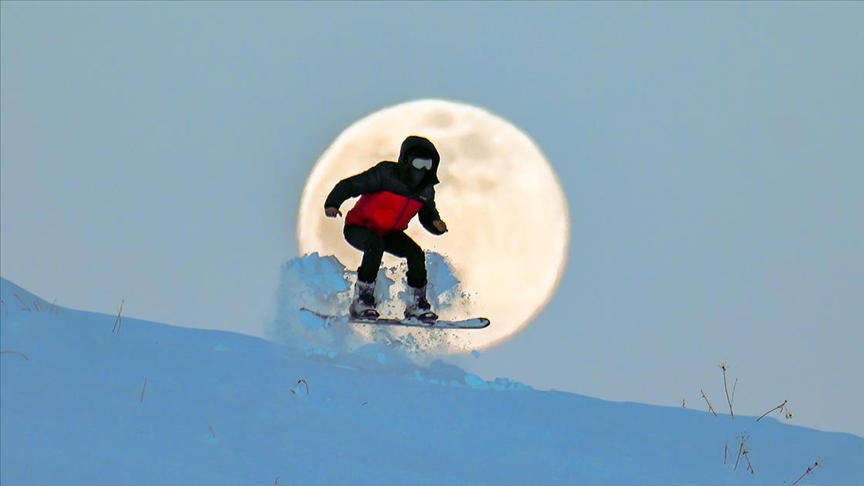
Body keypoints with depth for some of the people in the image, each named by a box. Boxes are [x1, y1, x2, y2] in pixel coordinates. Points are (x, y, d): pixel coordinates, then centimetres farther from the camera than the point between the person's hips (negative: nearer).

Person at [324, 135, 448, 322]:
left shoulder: (426, 190, -3)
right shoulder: (385, 174, -21)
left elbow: (428, 216, 11)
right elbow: (348, 185, -22)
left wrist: (436, 225, -15)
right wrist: (332, 204, -40)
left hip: (389, 233, 6)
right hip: (358, 227, -6)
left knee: (416, 253, -15)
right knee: (376, 246, -36)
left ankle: (417, 303, -1)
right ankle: (362, 299, -28)